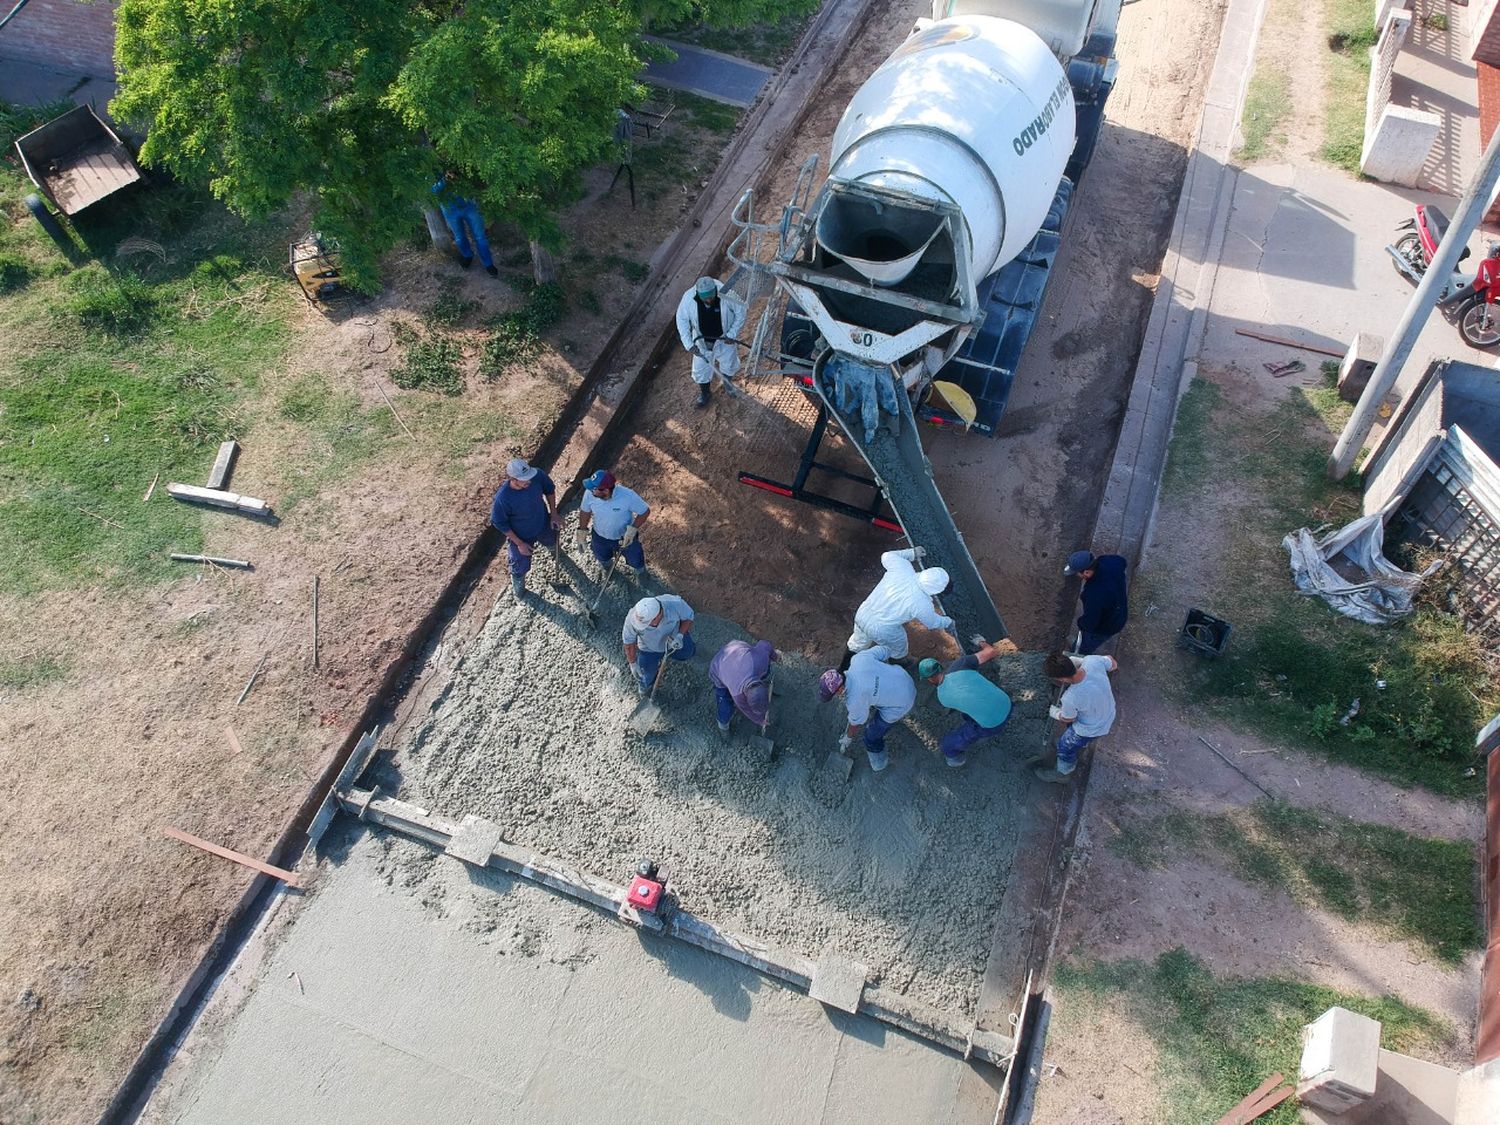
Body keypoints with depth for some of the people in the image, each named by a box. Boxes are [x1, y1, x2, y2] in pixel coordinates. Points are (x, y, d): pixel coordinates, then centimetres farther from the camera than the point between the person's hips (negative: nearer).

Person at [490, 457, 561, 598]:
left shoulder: (537, 476, -32)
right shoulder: (502, 498, -42)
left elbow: (550, 490, -8)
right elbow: (500, 523, -24)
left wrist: (553, 514, -6)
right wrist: (519, 543, -17)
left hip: (543, 525, 4)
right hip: (521, 536, -4)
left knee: (553, 544, 36)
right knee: (521, 567, 18)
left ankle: (555, 553, 76)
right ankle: (518, 591, 54)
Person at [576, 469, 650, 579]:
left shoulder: (628, 496, -39)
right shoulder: (589, 493, -31)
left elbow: (645, 511, -22)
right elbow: (585, 511, -9)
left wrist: (633, 529, -32)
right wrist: (581, 532, -4)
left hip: (625, 536, -2)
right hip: (600, 536, 2)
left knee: (637, 566, 14)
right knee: (603, 559, 31)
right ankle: (605, 562, 69)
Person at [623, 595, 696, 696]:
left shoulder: (675, 603, -43)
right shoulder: (633, 618, -41)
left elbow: (688, 617, -19)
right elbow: (629, 642, -20)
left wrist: (680, 635, -34)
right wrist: (633, 664, -8)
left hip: (674, 641, 1)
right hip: (649, 648, 0)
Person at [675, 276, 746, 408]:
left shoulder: (727, 295, -33)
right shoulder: (688, 298, -29)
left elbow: (740, 312, -15)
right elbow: (682, 319, -14)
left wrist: (732, 334, -17)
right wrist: (689, 344, -18)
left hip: (724, 338, -1)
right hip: (702, 340, 1)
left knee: (729, 365, 20)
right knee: (701, 367, 15)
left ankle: (728, 385, 55)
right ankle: (704, 394, 44)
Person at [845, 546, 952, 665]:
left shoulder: (902, 566, -20)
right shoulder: (923, 605, -27)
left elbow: (887, 556, 3)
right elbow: (933, 622, -5)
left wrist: (912, 553, 15)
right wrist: (948, 622, 16)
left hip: (861, 614, 4)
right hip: (882, 631, -4)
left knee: (858, 644, 34)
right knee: (898, 646, 30)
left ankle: (845, 667, 59)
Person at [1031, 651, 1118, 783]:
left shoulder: (1070, 698, -42)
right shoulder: (1093, 660, -33)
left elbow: (1068, 718, -17)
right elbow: (1113, 664, -7)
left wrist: (1054, 712, 5)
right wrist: (1079, 661, -6)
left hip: (1092, 730, -5)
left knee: (1066, 746, 25)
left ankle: (1061, 773, 53)